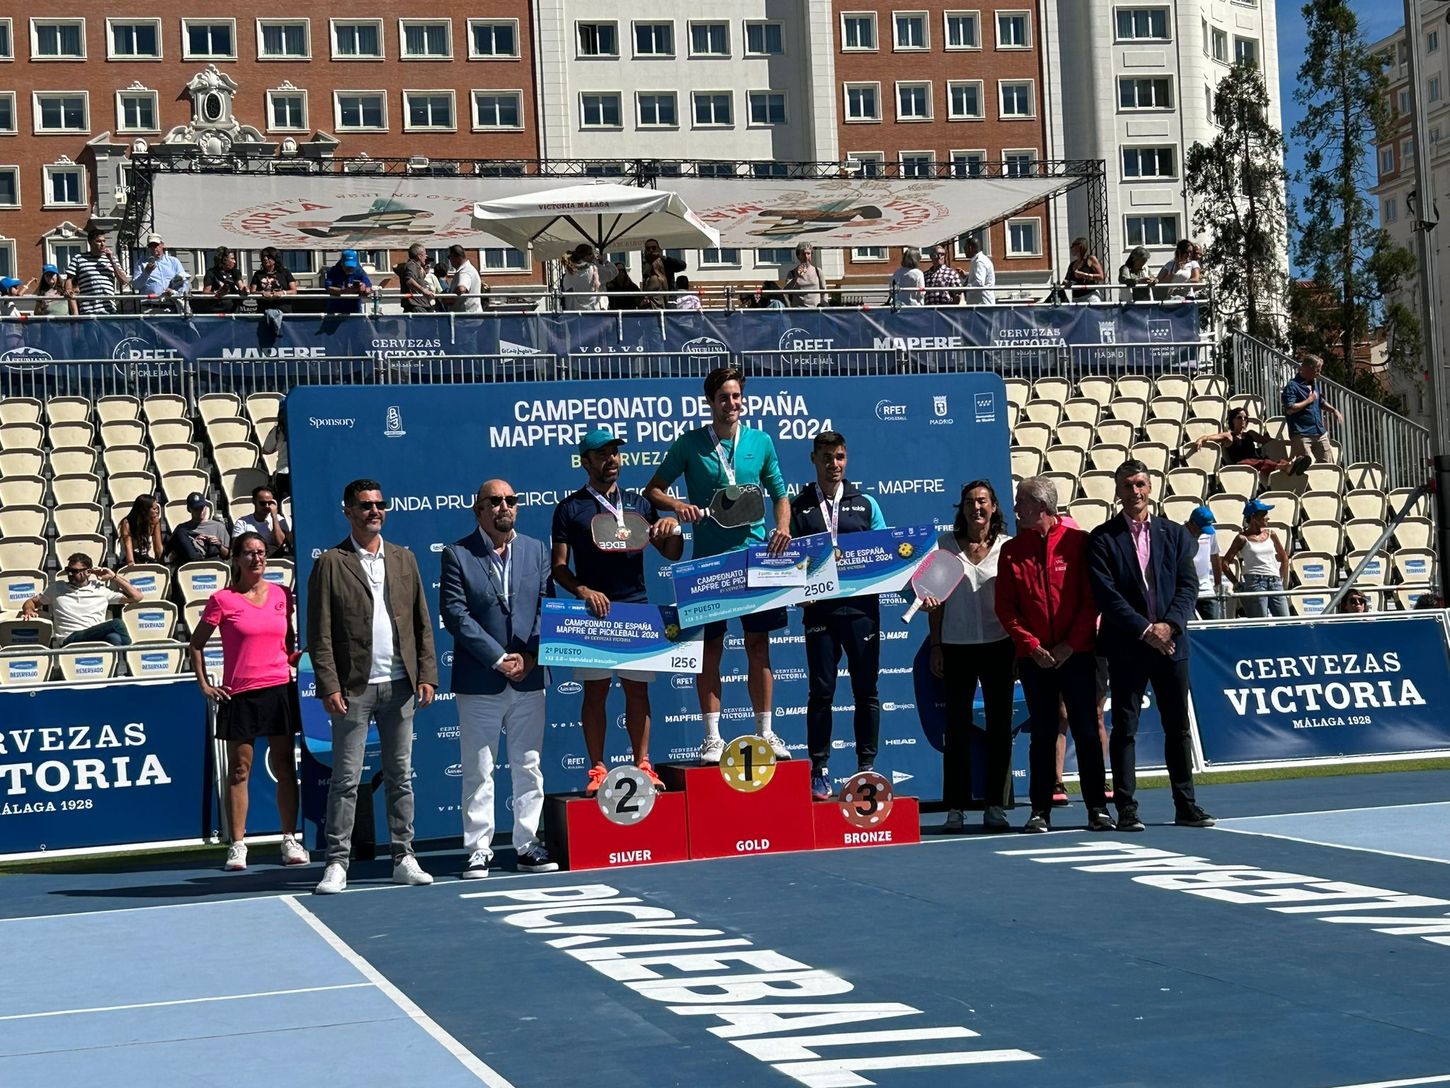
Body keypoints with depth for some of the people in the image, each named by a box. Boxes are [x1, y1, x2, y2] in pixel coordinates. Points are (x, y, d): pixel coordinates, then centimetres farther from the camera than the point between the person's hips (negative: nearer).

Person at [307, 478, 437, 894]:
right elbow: (319, 633, -4)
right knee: (346, 780, -2)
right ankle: (337, 864, 2)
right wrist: (330, 687, -11)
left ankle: (404, 859, 15)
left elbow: (422, 623, 12)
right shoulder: (330, 563, 0)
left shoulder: (404, 559, 12)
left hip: (399, 686, 4)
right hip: (354, 688, -4)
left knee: (401, 777, 8)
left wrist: (426, 675, 2)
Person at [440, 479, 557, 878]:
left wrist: (530, 656, -9)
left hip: (529, 679, 3)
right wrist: (499, 659, -13)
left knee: (529, 767, 7)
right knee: (478, 771, 2)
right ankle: (479, 849, 8)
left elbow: (547, 607, 6)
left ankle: (528, 845, 15)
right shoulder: (457, 555, -2)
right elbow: (454, 613, -9)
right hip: (478, 681, -3)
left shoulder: (537, 550, 10)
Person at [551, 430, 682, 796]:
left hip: (636, 608, 2)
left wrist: (672, 529, -6)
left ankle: (642, 765, 10)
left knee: (638, 690, 4)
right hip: (593, 611, -2)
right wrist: (582, 590, -17)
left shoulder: (638, 503, 15)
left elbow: (672, 554, 15)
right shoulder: (570, 508, 6)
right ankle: (597, 769, 5)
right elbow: (559, 566, 1)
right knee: (595, 691, 0)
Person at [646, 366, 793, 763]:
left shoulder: (761, 442, 8)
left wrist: (783, 527, -3)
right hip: (709, 558, -1)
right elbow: (653, 489, 5)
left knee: (758, 644, 4)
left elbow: (780, 494, 15)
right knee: (710, 647, 2)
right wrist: (678, 505, -15)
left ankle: (765, 733, 12)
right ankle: (712, 737, 7)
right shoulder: (689, 444, 2)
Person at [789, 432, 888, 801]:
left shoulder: (865, 504, 11)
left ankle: (867, 767, 12)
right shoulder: (799, 508, 8)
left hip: (862, 607, 1)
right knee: (821, 691, 0)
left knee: (866, 690, 4)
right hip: (819, 609, -1)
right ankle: (819, 772, 6)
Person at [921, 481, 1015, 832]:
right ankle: (955, 807, 5)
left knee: (999, 726, 3)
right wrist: (935, 645, 4)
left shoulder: (1007, 546, 2)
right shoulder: (946, 544, 4)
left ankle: (995, 806, 10)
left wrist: (1019, 649, 0)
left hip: (998, 645, 0)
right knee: (957, 727, 1)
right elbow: (937, 597, 8)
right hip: (956, 645, 0)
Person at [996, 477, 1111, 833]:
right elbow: (1005, 607, 4)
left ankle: (1097, 807, 7)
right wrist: (1032, 645, -7)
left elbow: (1092, 600, -2)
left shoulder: (1078, 542, -2)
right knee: (1042, 734, 4)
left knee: (1086, 730, 1)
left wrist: (1070, 644, -9)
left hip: (1076, 654, -2)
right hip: (1035, 658, 2)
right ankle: (1040, 811, 8)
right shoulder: (1012, 550, 5)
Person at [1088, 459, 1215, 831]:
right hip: (1126, 647, -3)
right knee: (1124, 728, -1)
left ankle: (1185, 806, 14)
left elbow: (1188, 585, 4)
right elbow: (1107, 594, -8)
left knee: (1178, 726, 7)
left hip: (1171, 643, 3)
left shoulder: (1174, 534, 10)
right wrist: (1144, 630, -15)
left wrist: (1169, 625, -11)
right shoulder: (1103, 538, 0)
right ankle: (1126, 809, 3)